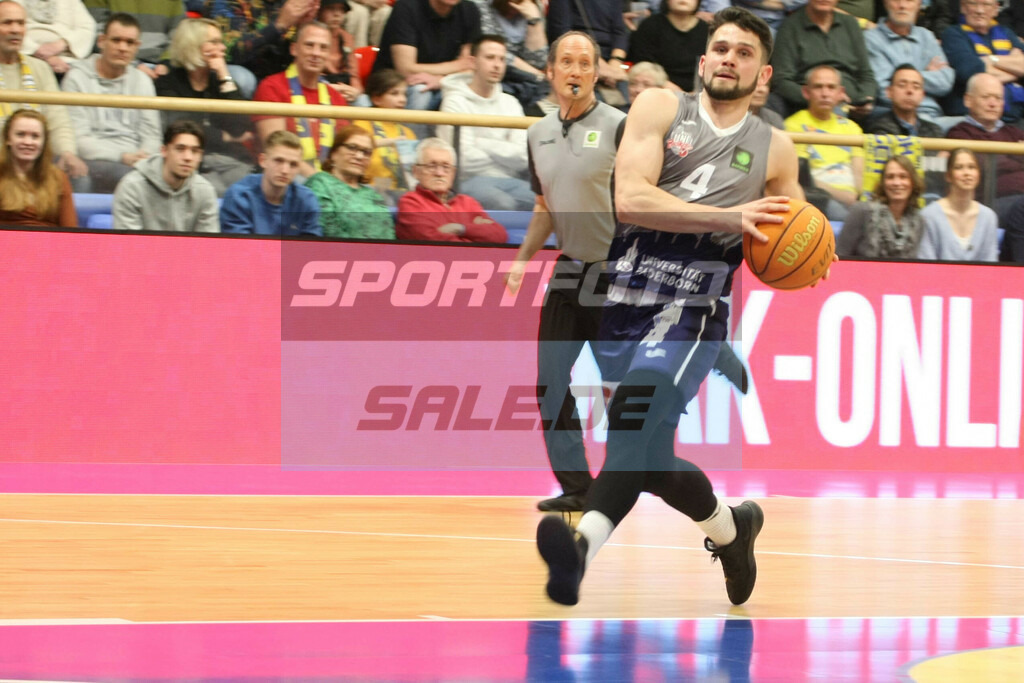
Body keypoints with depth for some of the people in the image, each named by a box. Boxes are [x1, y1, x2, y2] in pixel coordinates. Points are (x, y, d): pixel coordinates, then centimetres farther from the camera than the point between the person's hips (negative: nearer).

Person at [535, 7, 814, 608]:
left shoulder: (774, 148, 12)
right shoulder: (660, 109, 6)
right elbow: (631, 198, -10)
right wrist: (728, 217, -19)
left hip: (691, 315, -2)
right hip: (621, 304, 2)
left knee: (637, 425, -27)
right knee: (650, 457, 11)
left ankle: (582, 550, -44)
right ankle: (731, 529, 35)